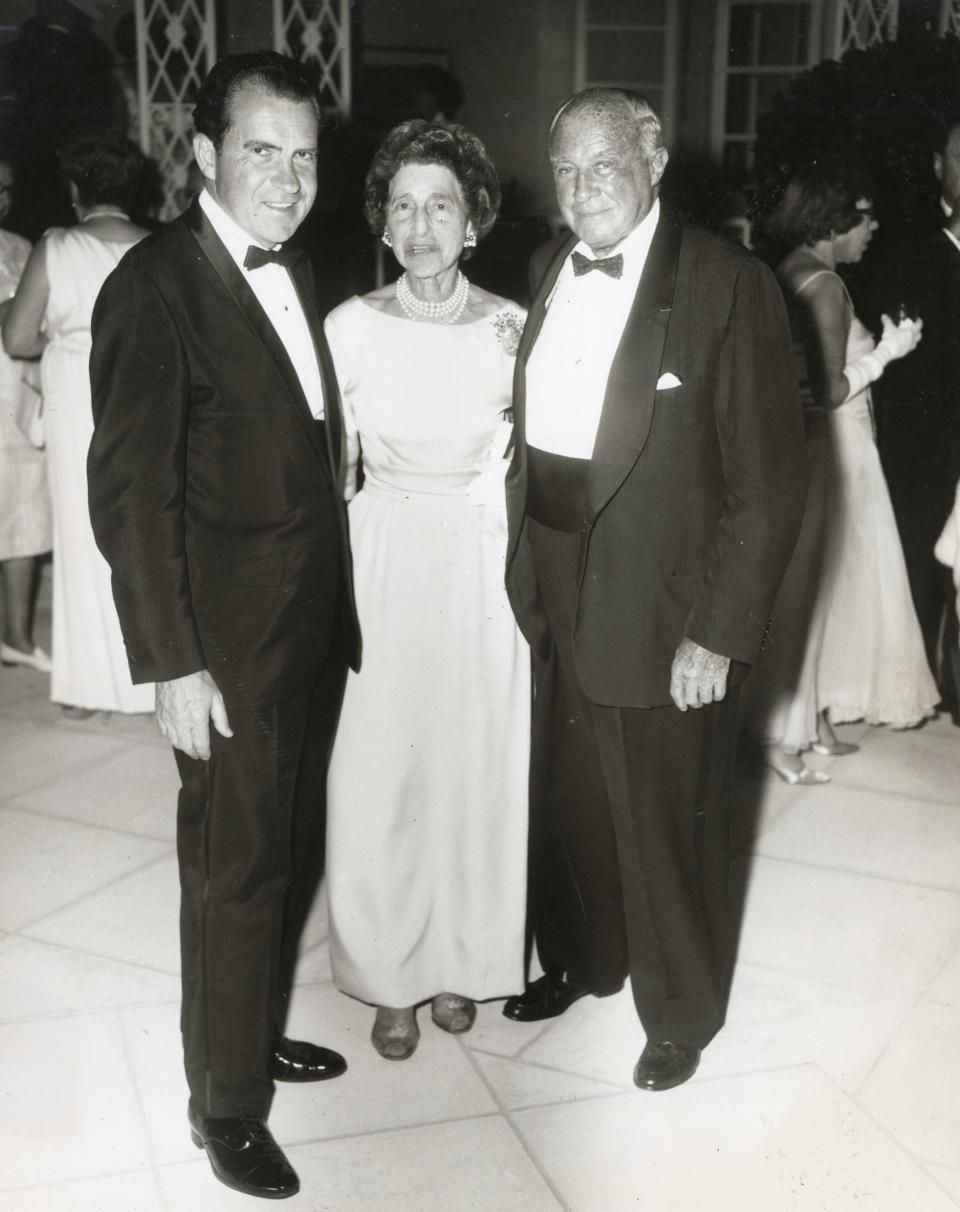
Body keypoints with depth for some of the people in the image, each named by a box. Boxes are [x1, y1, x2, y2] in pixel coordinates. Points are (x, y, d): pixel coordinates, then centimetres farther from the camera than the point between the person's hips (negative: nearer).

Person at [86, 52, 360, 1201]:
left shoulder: (292, 269, 9)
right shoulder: (155, 285, -16)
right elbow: (130, 491, -17)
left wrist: (336, 606, 10)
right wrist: (173, 664, -19)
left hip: (313, 622, 8)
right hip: (231, 642, -7)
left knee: (287, 852, 19)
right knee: (236, 870, 6)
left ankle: (254, 1030, 41)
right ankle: (224, 1103, 25)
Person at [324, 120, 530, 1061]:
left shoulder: (513, 328, -2)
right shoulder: (351, 326, -3)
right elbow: (332, 470, 3)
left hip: (484, 567, 1)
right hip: (381, 565, 0)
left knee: (476, 760, 10)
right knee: (381, 766, 6)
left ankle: (460, 959, 32)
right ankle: (389, 975, 26)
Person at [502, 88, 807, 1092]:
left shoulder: (727, 286, -13)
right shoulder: (545, 271, 6)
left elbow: (769, 481, -14)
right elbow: (530, 431, 9)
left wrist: (722, 633, -16)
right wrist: (523, 570, 2)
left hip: (662, 615, -5)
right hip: (552, 599, 5)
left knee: (666, 822, 11)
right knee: (565, 802, 19)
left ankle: (679, 1014, 35)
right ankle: (577, 959, 45)